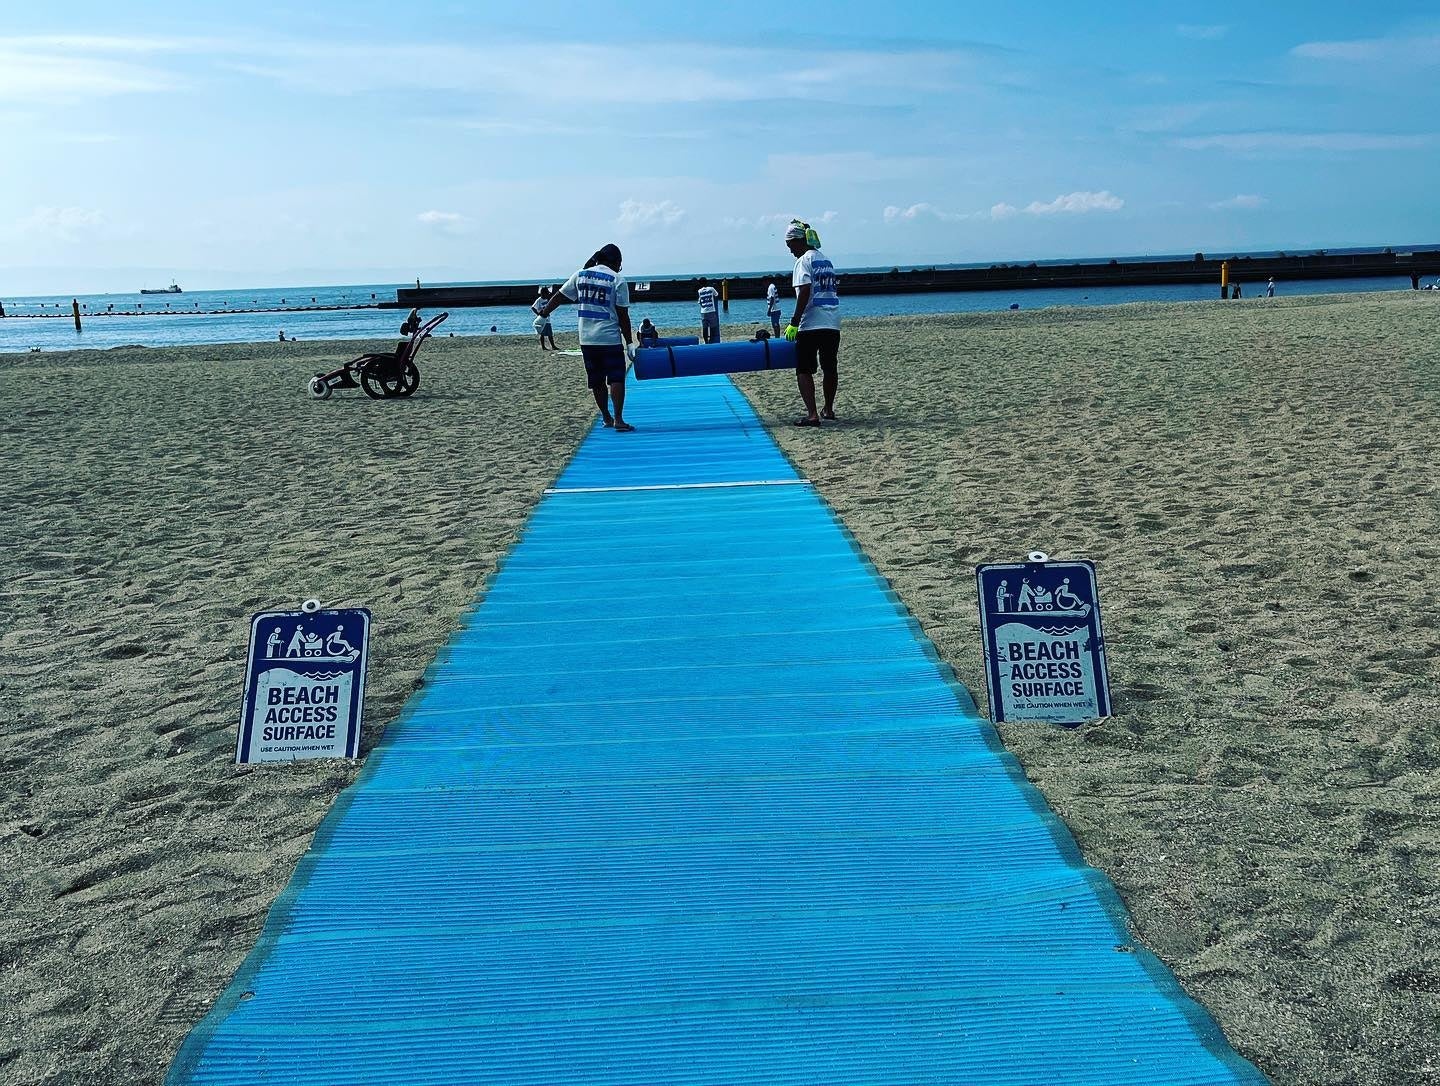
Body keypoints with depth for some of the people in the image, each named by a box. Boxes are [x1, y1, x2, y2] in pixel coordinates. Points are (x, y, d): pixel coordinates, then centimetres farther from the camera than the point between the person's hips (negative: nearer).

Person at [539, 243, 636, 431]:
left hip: (587, 339, 5)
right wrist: (629, 342, -2)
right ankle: (618, 419, -11)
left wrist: (544, 312, 30)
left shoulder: (580, 275, 8)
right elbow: (623, 315, -7)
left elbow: (559, 296, 16)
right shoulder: (617, 279, -4)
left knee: (596, 381, 13)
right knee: (616, 379, -3)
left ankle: (606, 418, 23)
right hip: (610, 338, -5)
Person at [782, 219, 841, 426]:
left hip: (811, 324, -8)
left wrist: (794, 322, -17)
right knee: (830, 369, 16)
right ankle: (829, 409, 29)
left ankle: (812, 415, -12)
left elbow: (804, 293, -18)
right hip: (833, 323, 8)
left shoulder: (804, 261, -8)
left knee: (804, 370, -3)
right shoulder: (827, 261, 16)